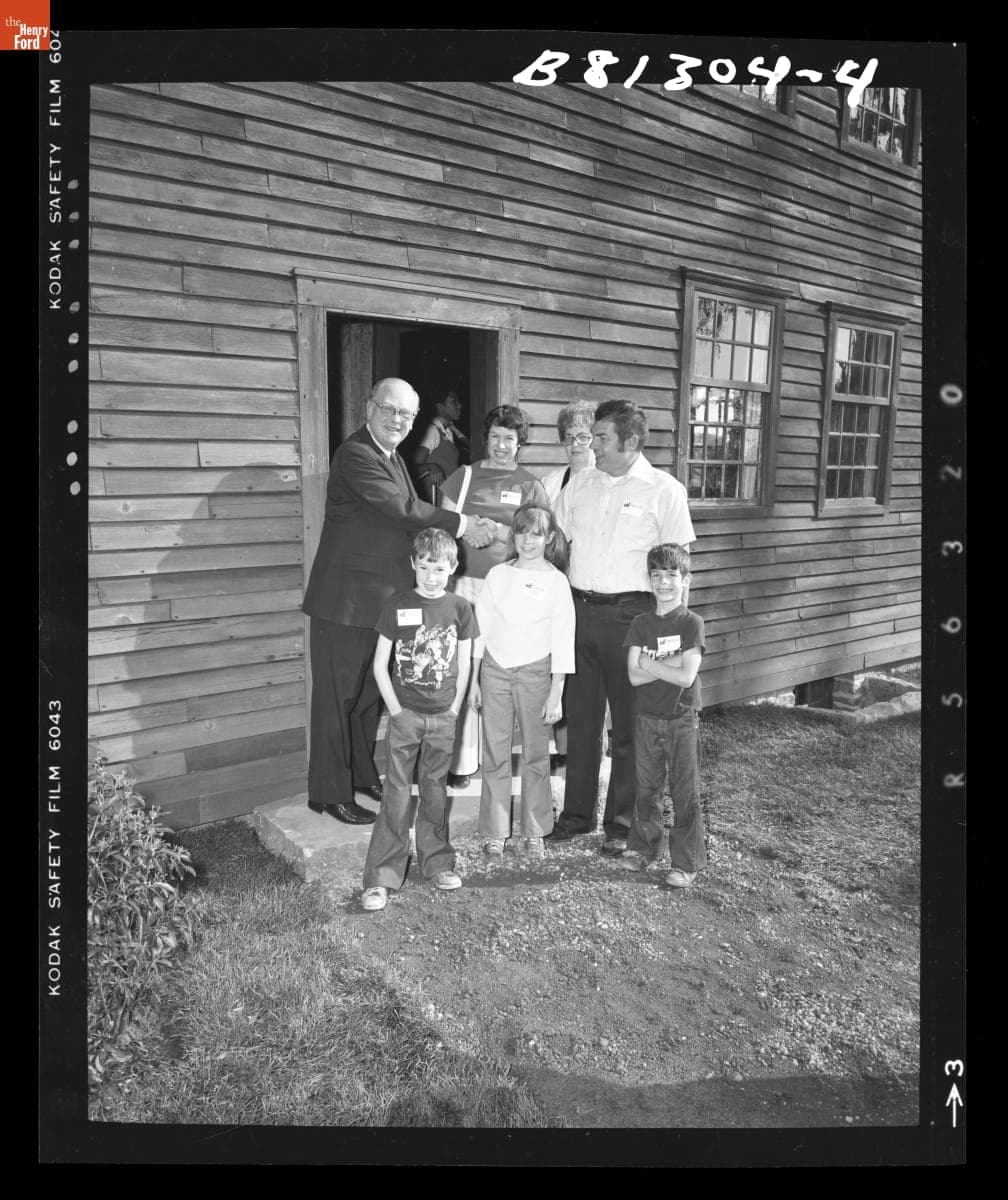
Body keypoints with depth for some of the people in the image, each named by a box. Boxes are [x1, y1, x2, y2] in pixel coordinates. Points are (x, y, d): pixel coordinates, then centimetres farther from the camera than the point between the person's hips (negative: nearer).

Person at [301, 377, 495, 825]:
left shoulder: (393, 459, 17)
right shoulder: (355, 455, -16)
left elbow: (409, 516, 12)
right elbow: (402, 509, -23)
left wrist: (464, 526, -1)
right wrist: (460, 524, -18)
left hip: (383, 598, 10)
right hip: (346, 598, -9)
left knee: (370, 691, 19)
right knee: (338, 695, 0)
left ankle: (363, 775, 33)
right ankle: (329, 793, 11)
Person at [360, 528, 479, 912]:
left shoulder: (460, 608, 2)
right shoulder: (397, 605, -4)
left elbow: (464, 665, 6)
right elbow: (380, 665, -2)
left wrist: (454, 709, 1)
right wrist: (395, 709, -7)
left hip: (443, 717, 2)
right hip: (405, 714, -2)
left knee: (435, 791, 13)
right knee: (397, 794, -2)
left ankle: (436, 863, 28)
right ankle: (379, 878, 3)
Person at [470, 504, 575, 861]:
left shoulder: (555, 581, -2)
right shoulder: (497, 575, 5)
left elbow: (562, 640, -3)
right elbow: (481, 628, 9)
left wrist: (556, 693, -6)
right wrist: (473, 680, 7)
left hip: (535, 671, -2)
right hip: (495, 670, 2)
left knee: (536, 757, 6)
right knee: (494, 756, 5)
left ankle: (535, 832, 19)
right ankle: (494, 833, 15)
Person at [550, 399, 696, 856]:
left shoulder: (664, 490, -3)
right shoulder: (580, 482, 11)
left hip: (630, 613, -4)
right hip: (579, 609, 4)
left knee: (629, 721, 4)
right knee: (580, 716, 11)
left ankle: (622, 822, 16)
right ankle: (577, 812, 24)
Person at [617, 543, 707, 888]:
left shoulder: (692, 623, -8)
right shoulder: (641, 623, 2)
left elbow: (686, 677, -17)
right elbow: (634, 676, -8)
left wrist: (648, 662, -12)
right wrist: (670, 662, -16)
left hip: (681, 720, -3)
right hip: (647, 717, 3)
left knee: (684, 792, 3)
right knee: (647, 788, 14)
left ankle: (686, 862, 13)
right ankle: (642, 847, 30)